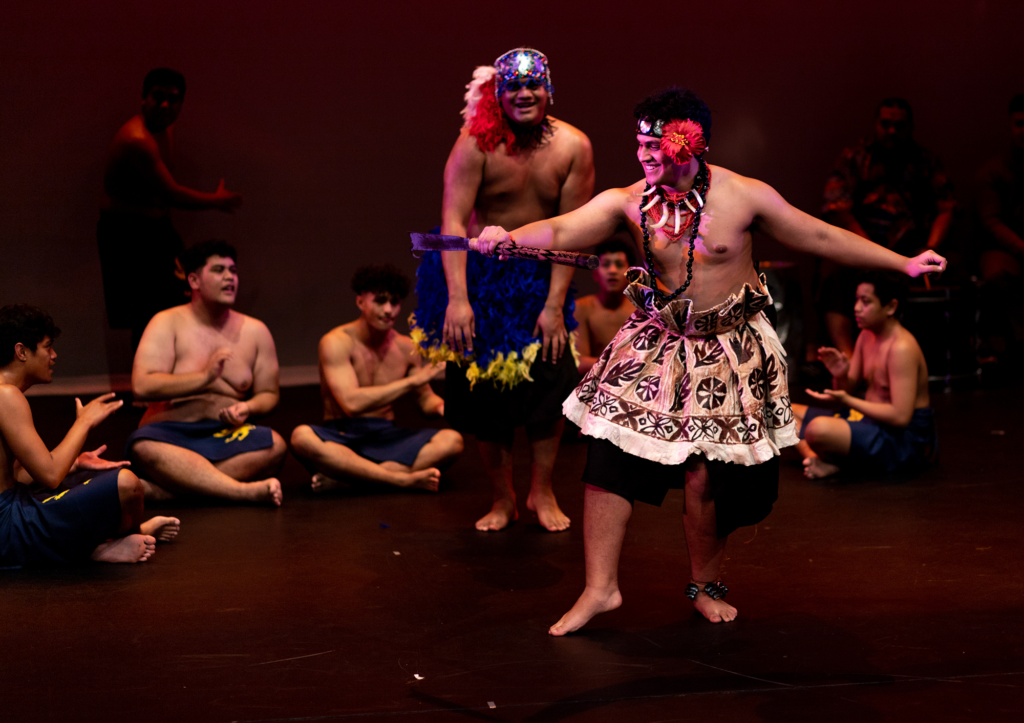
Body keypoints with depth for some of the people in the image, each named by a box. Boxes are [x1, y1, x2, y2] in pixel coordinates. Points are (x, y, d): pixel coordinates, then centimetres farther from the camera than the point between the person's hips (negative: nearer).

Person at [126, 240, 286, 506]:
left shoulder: (255, 331, 13)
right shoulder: (168, 323, 2)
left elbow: (269, 393, 18)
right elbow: (142, 386, -11)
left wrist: (248, 408, -7)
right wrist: (204, 377, -18)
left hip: (227, 435, 3)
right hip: (171, 435, -3)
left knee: (275, 445, -31)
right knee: (143, 446, -39)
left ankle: (162, 490, -36)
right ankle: (246, 491, -49)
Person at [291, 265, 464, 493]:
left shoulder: (406, 348, 8)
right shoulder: (337, 343, -8)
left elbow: (426, 400, 17)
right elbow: (351, 403, -20)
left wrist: (443, 406, -9)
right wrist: (412, 381, -20)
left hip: (386, 438, 4)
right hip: (341, 438, -4)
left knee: (452, 441, -23)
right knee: (302, 437, -38)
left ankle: (341, 477, -30)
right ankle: (405, 479, -35)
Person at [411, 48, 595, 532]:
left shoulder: (573, 147, -10)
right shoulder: (477, 143, -16)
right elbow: (453, 219, -21)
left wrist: (555, 304, -14)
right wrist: (457, 299, -29)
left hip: (539, 277, 1)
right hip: (477, 275, -1)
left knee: (551, 379, -7)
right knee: (482, 387, 2)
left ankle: (542, 493, 9)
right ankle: (502, 499, 15)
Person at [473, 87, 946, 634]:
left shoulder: (744, 196, -8)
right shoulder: (627, 202, -5)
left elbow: (822, 238, 0)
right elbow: (561, 231, -16)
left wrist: (903, 263, 1)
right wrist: (509, 237, -37)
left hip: (728, 352, -2)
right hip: (654, 345, 2)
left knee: (707, 476, -2)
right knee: (610, 457, -9)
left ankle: (705, 586, 24)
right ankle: (600, 588, 2)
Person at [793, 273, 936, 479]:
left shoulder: (902, 348, -21)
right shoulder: (867, 336, 7)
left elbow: (900, 416, -27)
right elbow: (848, 390, 13)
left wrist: (846, 401, -24)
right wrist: (840, 376, -12)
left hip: (903, 437, -10)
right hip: (872, 421, 10)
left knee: (819, 429, -37)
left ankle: (832, 462, -5)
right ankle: (820, 460, -15)